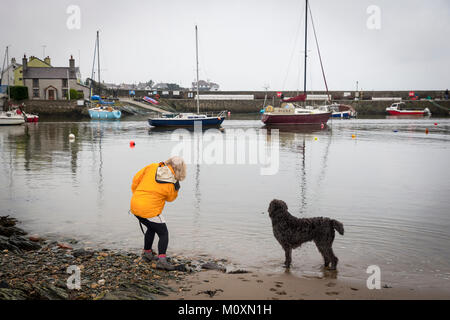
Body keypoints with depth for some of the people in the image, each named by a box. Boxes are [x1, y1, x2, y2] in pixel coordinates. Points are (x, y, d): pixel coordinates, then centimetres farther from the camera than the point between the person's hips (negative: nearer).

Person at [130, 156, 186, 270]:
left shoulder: (152, 167, -2)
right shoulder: (171, 185, -12)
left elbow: (136, 179, 7)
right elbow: (170, 198, 8)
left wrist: (135, 194, 20)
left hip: (134, 206, 7)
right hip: (149, 211, -7)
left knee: (151, 228, 29)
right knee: (163, 233, 8)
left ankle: (147, 253, 42)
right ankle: (162, 260, -6)